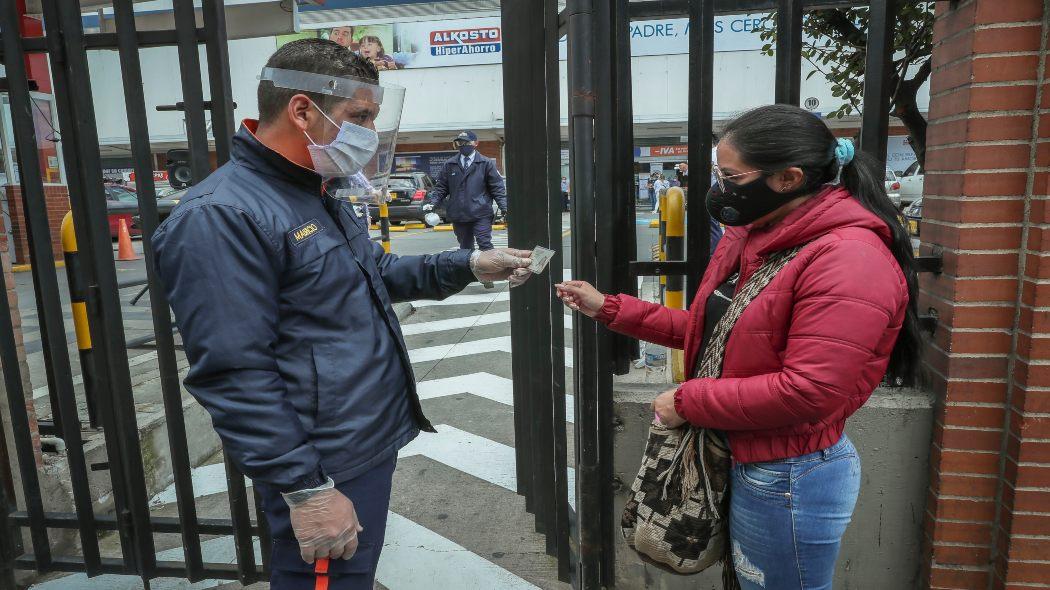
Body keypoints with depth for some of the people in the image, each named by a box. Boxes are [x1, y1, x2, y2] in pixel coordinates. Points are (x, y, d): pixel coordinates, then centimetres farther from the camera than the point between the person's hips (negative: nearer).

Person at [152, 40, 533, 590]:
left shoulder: (320, 195, 10)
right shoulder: (221, 217, -22)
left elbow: (377, 273, 21)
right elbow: (235, 376, -25)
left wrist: (468, 265, 10)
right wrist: (306, 490, -22)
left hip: (372, 443, 9)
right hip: (328, 472, -9)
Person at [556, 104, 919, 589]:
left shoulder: (847, 260, -25)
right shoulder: (748, 239, 6)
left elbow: (807, 391, -30)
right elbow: (708, 328, 11)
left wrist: (687, 402, -20)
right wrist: (608, 308, 6)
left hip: (787, 480, -9)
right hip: (738, 460, 9)